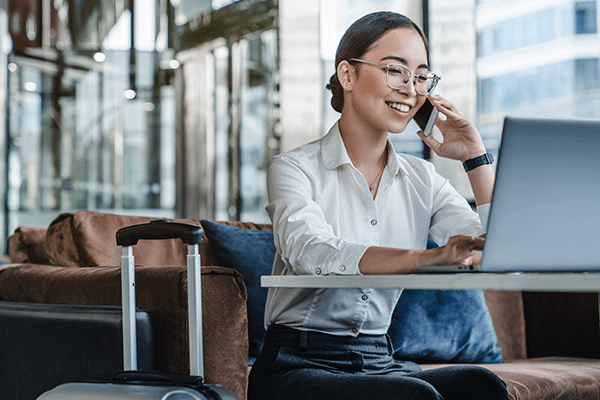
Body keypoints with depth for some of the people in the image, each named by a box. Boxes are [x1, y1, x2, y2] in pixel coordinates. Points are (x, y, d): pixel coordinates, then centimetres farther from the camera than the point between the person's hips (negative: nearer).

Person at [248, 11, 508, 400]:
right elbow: (311, 251, -25)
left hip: (380, 363, 5)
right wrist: (427, 258, -39)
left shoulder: (422, 179, 13)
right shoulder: (295, 169, -2)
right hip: (299, 364, -4)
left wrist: (476, 157, -1)